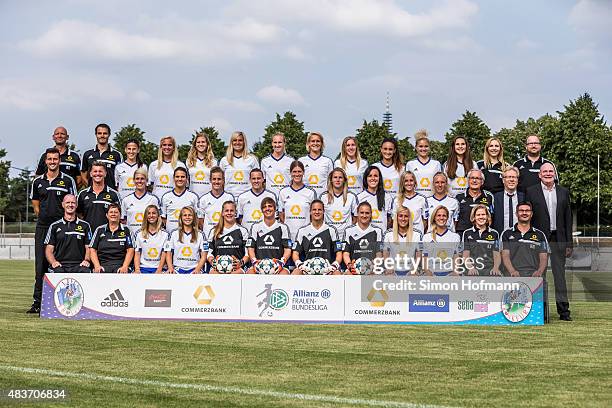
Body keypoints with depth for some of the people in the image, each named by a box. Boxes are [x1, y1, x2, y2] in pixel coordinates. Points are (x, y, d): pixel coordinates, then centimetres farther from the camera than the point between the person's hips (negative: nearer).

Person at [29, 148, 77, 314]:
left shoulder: (68, 181, 3)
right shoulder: (38, 182, 11)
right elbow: (35, 205, 19)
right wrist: (44, 217, 9)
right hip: (42, 227, 3)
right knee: (40, 264, 0)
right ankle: (38, 301, 3)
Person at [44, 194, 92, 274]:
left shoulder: (85, 226, 18)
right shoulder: (54, 226, 16)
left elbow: (88, 248, 15)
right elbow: (49, 250, 12)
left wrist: (86, 260, -6)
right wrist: (53, 262, -9)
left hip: (79, 265, 0)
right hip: (60, 265, 0)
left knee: (86, 271, -35)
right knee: (58, 272, -36)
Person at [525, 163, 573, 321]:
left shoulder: (564, 192, 11)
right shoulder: (531, 192, 3)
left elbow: (568, 219, 11)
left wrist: (569, 243, 6)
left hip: (558, 239, 2)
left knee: (560, 274, 2)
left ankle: (563, 310, 4)